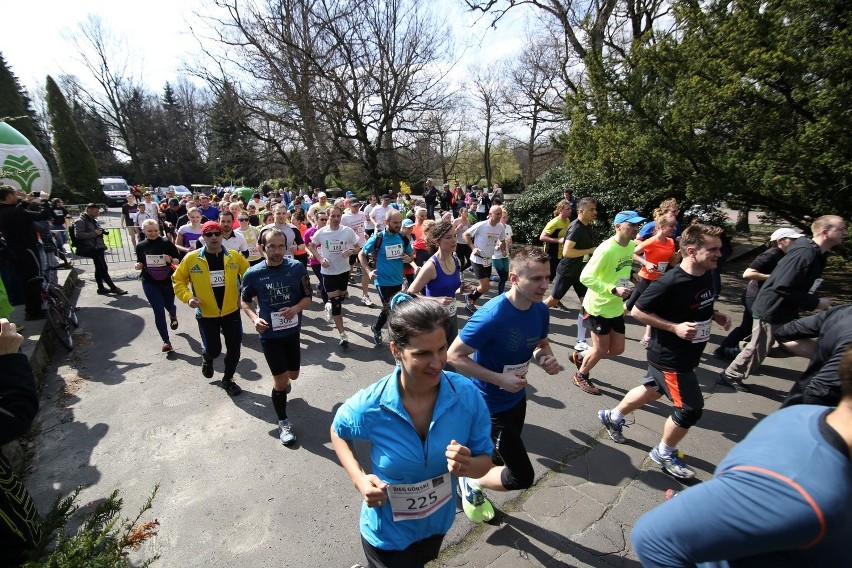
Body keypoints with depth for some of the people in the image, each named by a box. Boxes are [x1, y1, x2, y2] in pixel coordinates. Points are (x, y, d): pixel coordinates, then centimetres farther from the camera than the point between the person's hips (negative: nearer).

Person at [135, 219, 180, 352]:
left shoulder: (167, 243, -7)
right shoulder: (141, 246, 1)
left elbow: (178, 261, -4)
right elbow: (140, 263, 13)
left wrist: (171, 260, -25)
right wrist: (138, 265, -9)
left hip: (167, 281, -1)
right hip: (150, 283, 1)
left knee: (169, 306, 18)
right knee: (159, 311, -4)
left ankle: (173, 316, 57)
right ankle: (166, 341, 3)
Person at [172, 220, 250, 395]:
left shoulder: (234, 256, -5)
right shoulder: (191, 258, -8)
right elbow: (178, 280, 2)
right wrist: (187, 297, -12)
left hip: (231, 311, 2)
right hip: (206, 313, -1)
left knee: (234, 348, 7)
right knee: (213, 350, 6)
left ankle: (228, 379, 31)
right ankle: (206, 358, 45)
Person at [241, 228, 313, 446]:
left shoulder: (297, 267, -11)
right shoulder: (253, 273, -12)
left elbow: (308, 297, -3)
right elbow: (245, 301, 4)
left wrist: (295, 308, -23)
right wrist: (255, 319, -14)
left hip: (292, 331, 3)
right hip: (269, 334, -2)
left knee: (293, 375, 20)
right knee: (281, 380, 0)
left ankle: (281, 384, 58)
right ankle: (283, 422, 24)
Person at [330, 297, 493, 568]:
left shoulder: (467, 394, -26)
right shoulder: (370, 406, -30)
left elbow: (485, 460, -13)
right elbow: (339, 432, -7)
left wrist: (468, 466, -35)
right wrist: (359, 479, -20)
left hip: (439, 522, 5)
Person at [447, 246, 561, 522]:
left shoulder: (540, 310, -9)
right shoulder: (492, 316, -32)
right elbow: (454, 356, -25)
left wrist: (546, 357, -13)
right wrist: (500, 379, -28)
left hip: (517, 397, 7)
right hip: (491, 405, -7)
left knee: (502, 458, 26)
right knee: (523, 476, -1)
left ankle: (472, 481, 56)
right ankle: (471, 482, 26)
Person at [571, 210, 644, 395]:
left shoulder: (631, 245, 0)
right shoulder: (606, 249, -26)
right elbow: (585, 277, -28)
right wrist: (614, 290, -34)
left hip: (616, 307, 8)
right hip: (598, 307, -8)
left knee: (617, 349, 13)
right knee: (601, 350, 5)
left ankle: (580, 356, 36)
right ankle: (581, 376, 32)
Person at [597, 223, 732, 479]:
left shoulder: (707, 276, -1)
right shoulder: (670, 283, -28)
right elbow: (637, 311, -21)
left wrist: (715, 316, -1)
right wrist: (675, 327, -26)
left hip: (687, 354, 9)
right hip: (669, 357, -9)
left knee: (653, 390, 24)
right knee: (691, 408, 2)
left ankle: (612, 417, 45)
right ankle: (665, 453, 27)